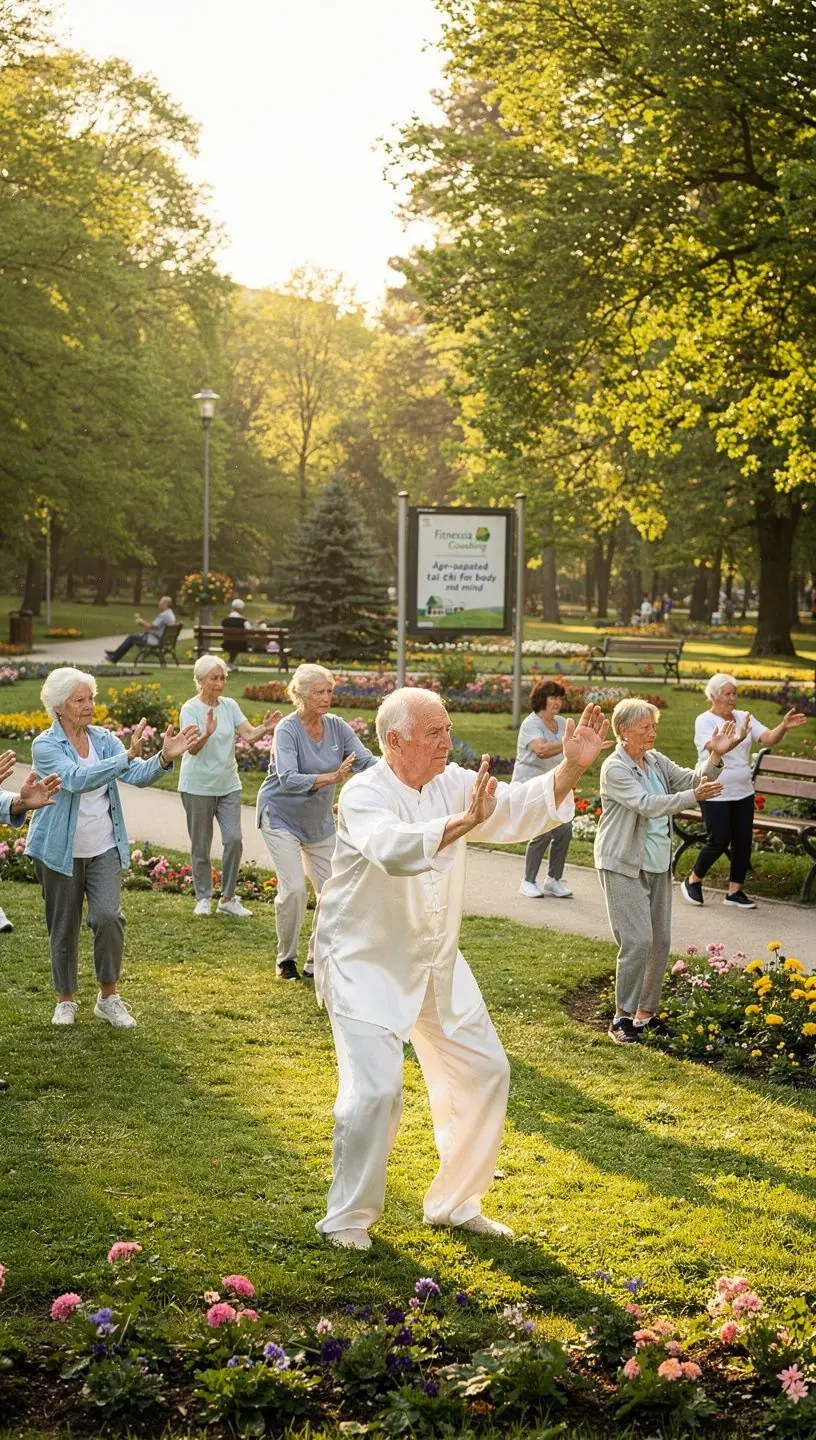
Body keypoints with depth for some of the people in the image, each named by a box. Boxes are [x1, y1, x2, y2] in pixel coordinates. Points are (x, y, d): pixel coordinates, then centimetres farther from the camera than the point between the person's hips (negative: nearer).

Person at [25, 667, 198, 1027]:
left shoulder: (104, 739, 2)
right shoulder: (45, 746, -11)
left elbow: (138, 775, -10)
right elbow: (77, 779, -28)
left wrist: (164, 758, -31)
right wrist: (127, 756, -36)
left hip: (104, 849, 2)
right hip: (60, 851, -2)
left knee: (108, 916, -14)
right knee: (64, 927, 8)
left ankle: (109, 997, 2)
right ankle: (66, 1000, 26)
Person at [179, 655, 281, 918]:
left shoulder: (230, 706, 3)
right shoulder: (190, 709, -11)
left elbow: (249, 734, -9)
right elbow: (192, 748, -23)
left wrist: (265, 728, -31)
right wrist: (207, 734, -44)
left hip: (228, 785, 4)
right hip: (198, 786, -4)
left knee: (234, 840, -5)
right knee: (201, 846, 5)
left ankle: (228, 898, 6)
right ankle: (203, 898, 20)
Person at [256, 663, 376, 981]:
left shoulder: (336, 726, -6)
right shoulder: (288, 730, -21)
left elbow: (366, 761, -13)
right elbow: (288, 779, -34)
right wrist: (331, 778, -47)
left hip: (319, 821, 6)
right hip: (282, 816, -5)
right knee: (294, 888, -16)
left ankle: (317, 960, 17)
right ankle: (286, 959, 5)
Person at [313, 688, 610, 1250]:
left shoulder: (452, 784, 0)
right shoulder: (364, 796, -21)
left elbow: (517, 808, -7)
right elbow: (396, 849, -41)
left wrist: (572, 768, -21)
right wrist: (465, 821, -52)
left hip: (437, 962, 7)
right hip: (365, 965, -7)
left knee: (484, 1071, 11)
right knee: (376, 1088, -16)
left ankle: (455, 1202, 27)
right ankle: (348, 1218, 5)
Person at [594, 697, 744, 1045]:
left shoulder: (656, 761, 9)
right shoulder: (615, 768, -14)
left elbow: (692, 779, 4)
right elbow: (648, 805, -26)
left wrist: (716, 756, -13)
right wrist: (694, 797, -33)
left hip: (657, 865, 8)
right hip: (623, 865, -8)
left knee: (660, 940, 9)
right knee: (638, 940, -13)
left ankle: (645, 1013, 20)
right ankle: (622, 1017, -2)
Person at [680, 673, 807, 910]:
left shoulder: (744, 717, 6)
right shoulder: (705, 721, -10)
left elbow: (769, 738, -5)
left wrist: (784, 726, -26)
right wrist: (739, 736, -44)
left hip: (743, 792, 6)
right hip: (716, 793, -6)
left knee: (743, 841, 4)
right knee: (719, 841, -5)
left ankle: (735, 890, 15)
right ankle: (693, 882, 16)